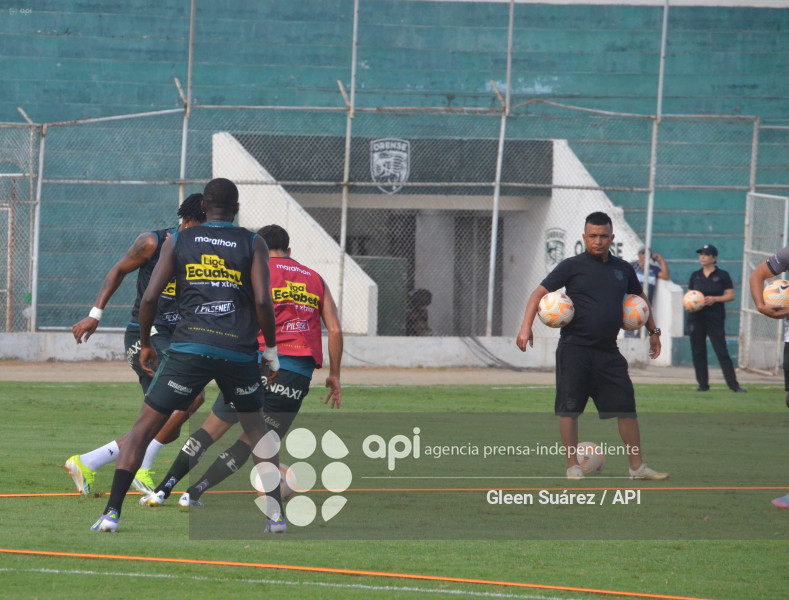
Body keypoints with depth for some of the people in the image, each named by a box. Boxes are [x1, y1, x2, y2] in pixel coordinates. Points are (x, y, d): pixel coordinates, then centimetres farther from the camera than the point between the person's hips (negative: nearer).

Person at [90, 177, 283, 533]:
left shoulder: (178, 241, 11)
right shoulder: (253, 244, 9)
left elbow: (150, 297, 4)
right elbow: (263, 301, -2)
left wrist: (145, 343, 18)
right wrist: (271, 350, 9)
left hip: (189, 347, -1)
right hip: (239, 350, 1)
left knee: (145, 427, 6)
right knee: (257, 428, 22)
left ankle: (112, 513, -5)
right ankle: (275, 515, 15)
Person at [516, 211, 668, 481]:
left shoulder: (623, 269, 11)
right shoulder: (573, 266, -1)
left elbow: (639, 298, 29)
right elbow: (539, 293, -3)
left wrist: (653, 331, 26)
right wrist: (526, 327, -16)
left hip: (608, 351, 4)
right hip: (574, 349, -4)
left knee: (626, 407, 0)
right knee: (569, 408, -3)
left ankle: (637, 466, 7)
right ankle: (573, 466, 7)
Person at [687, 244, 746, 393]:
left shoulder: (722, 275, 1)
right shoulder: (695, 275, 11)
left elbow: (731, 295, -1)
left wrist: (714, 299, -15)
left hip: (715, 318, -4)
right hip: (696, 317, 4)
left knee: (722, 352, -8)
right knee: (698, 352, 2)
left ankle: (733, 385, -8)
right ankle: (703, 384, 10)